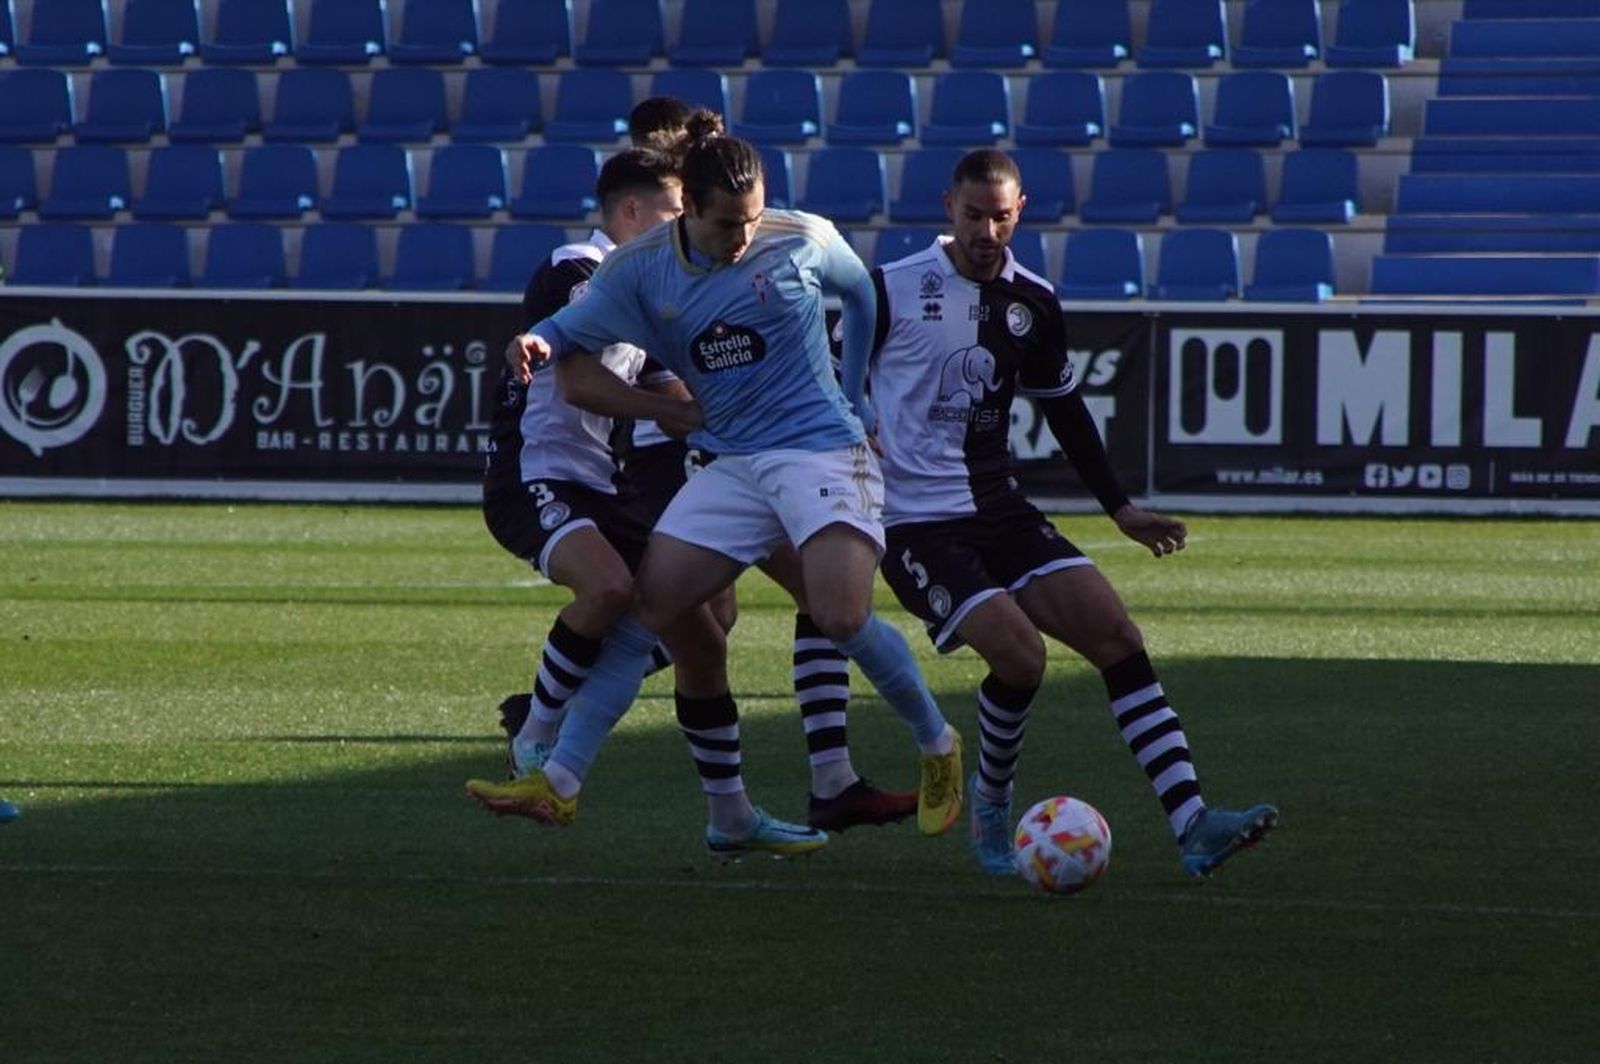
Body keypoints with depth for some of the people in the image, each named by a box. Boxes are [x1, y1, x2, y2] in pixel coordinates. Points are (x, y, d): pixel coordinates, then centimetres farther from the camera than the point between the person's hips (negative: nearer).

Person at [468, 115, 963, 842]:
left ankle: (938, 747, 2)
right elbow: (570, 335, 9)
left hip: (822, 449, -4)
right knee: (639, 610, -6)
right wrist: (536, 344, -14)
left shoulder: (806, 243, -5)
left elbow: (864, 297, 14)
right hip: (730, 467, 4)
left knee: (841, 618, -22)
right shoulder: (641, 269, 0)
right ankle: (558, 783, -4)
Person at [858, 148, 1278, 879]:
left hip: (1000, 513, 5)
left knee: (1117, 636, -11)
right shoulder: (892, 291, -6)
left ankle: (1193, 825, -17)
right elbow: (841, 389, 2)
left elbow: (1064, 408, 21)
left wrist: (1119, 507, 21)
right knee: (1018, 653, -25)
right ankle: (990, 802, 5)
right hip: (915, 524, -5)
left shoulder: (1033, 304, 9)